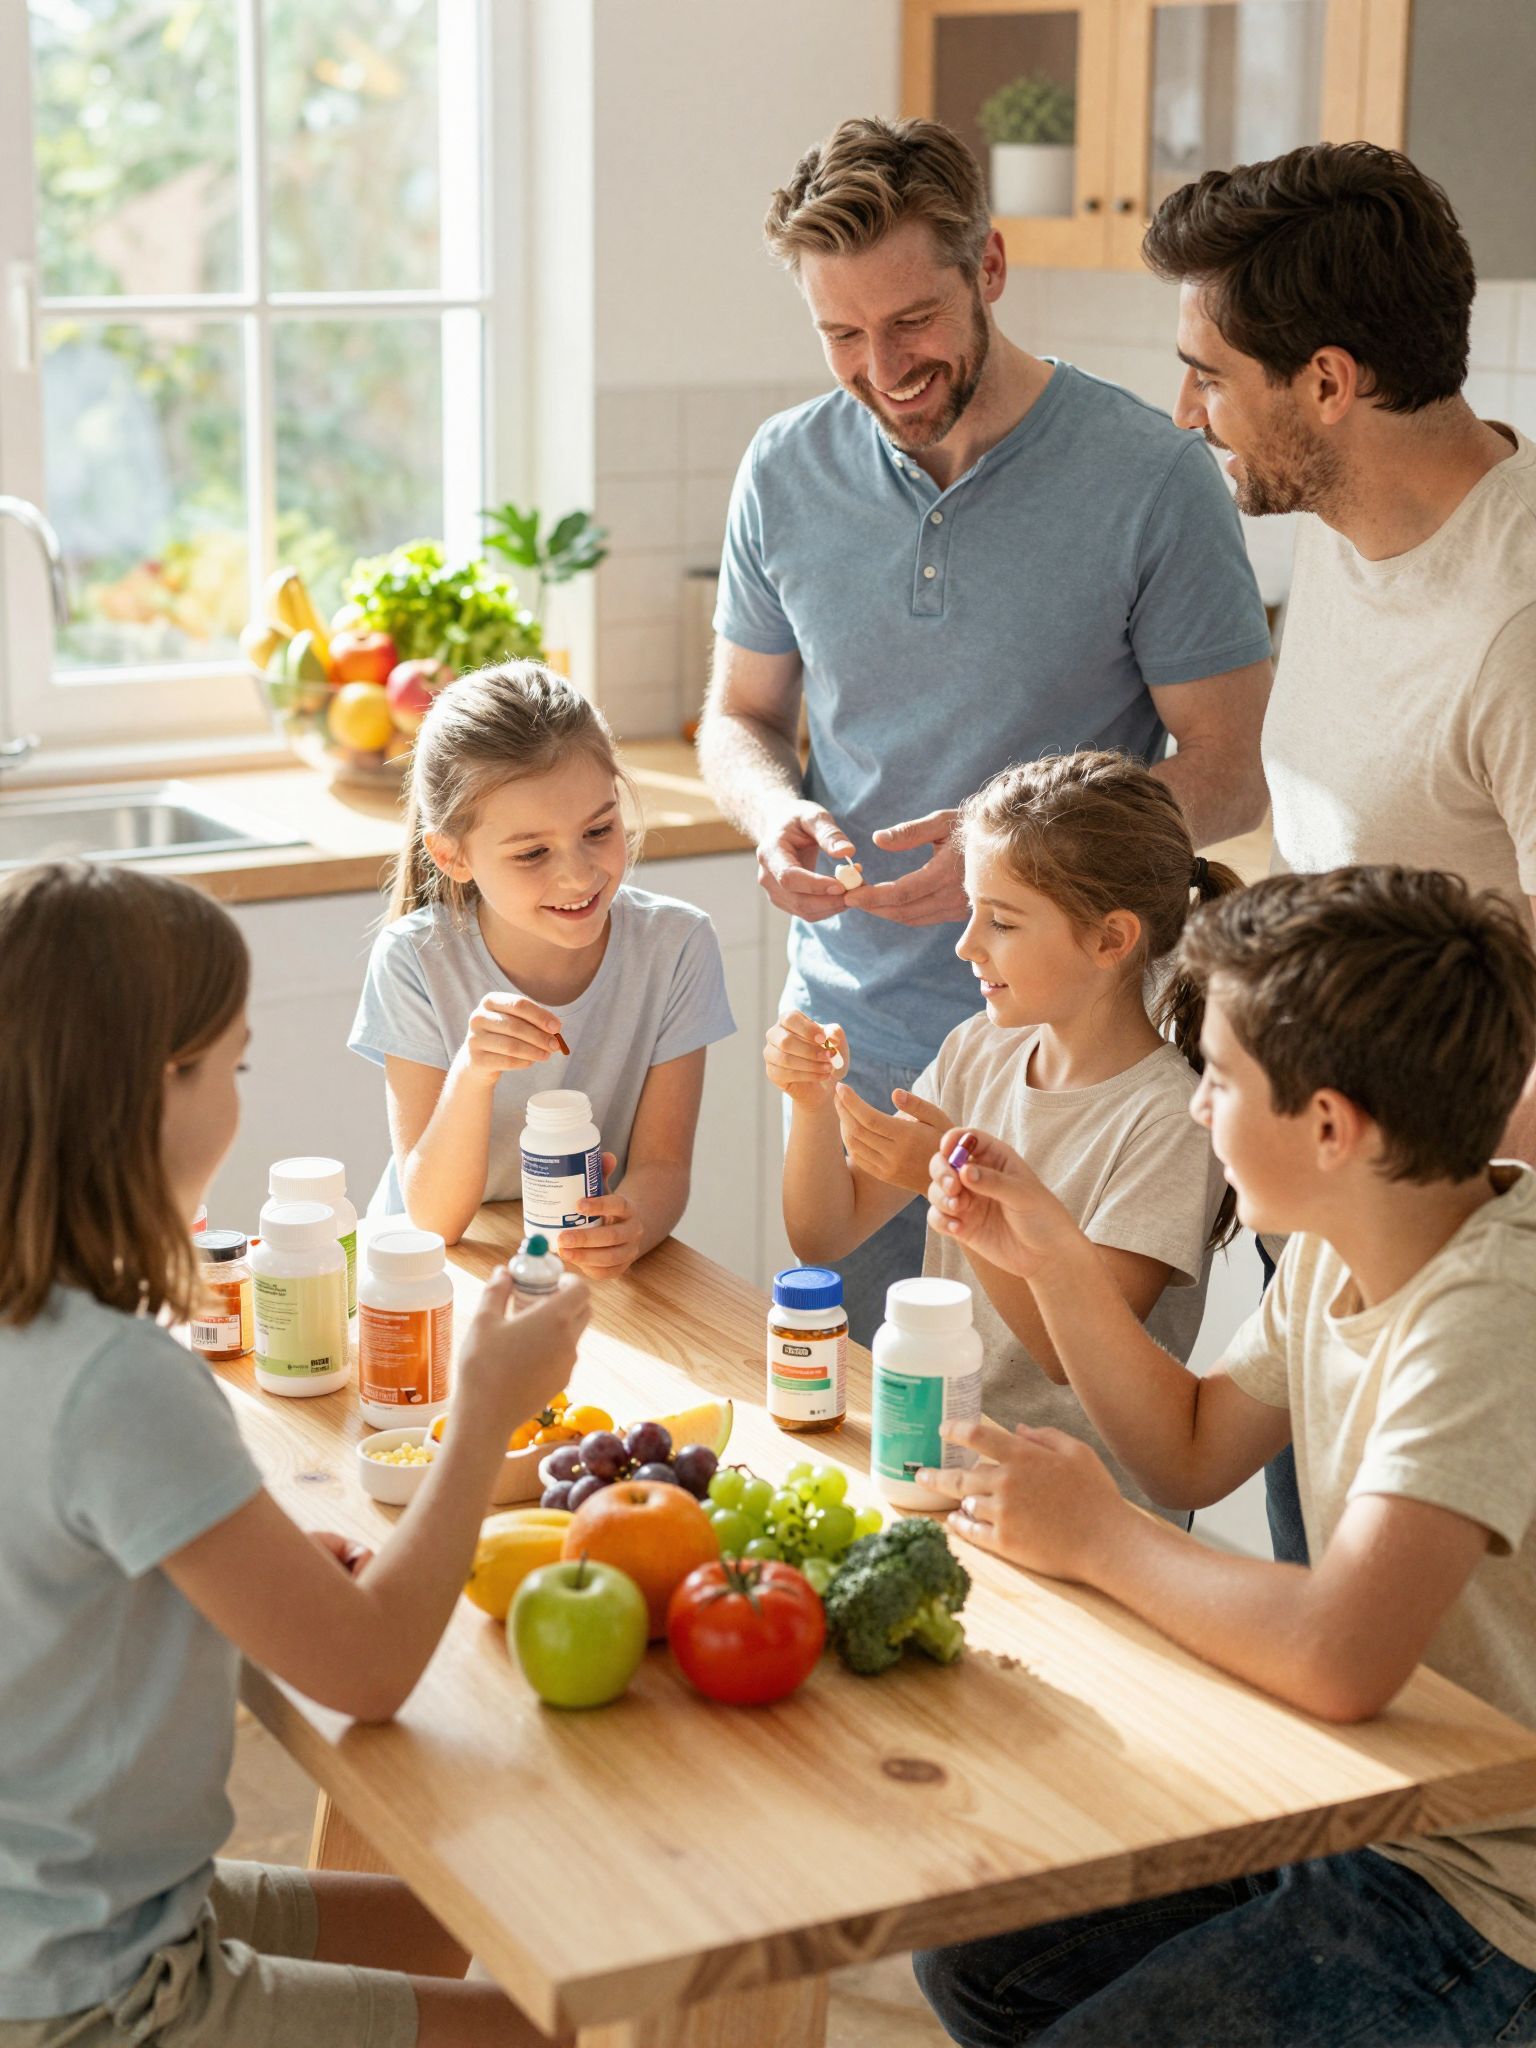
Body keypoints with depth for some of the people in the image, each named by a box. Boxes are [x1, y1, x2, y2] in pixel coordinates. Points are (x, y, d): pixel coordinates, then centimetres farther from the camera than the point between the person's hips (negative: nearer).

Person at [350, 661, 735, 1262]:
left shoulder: (675, 946, -10)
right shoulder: (416, 961, -14)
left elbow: (661, 1165, -7)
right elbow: (433, 1218, -15)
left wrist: (632, 1224, -30)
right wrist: (473, 1073, -32)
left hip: (598, 1279, 2)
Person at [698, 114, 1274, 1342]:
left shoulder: (1151, 477, -10)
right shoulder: (787, 472, 3)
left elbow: (1235, 771, -7)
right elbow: (741, 720, 14)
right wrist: (777, 815, -9)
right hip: (848, 1039, 4)